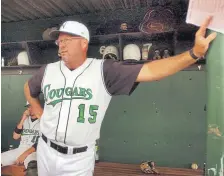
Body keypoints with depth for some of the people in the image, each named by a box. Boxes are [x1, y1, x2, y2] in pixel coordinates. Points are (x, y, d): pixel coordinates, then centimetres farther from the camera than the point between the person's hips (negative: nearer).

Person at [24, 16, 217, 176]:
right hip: (46, 152, 5)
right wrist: (40, 114, 10)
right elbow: (29, 89, 18)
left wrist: (195, 53, -33)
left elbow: (149, 71, -24)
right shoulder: (48, 71, -3)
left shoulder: (104, 70, -16)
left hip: (79, 159, -4)